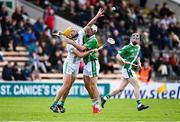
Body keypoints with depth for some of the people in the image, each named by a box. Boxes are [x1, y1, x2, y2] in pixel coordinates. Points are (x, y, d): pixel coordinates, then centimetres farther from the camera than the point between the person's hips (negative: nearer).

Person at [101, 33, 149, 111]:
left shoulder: (138, 47, 15)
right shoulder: (127, 47, -9)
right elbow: (118, 56, -8)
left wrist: (139, 63, 10)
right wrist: (123, 60, -27)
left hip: (131, 70, 8)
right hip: (127, 69, -8)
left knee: (121, 88, 10)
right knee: (136, 86, -11)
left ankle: (105, 98, 19)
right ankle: (139, 105, -10)